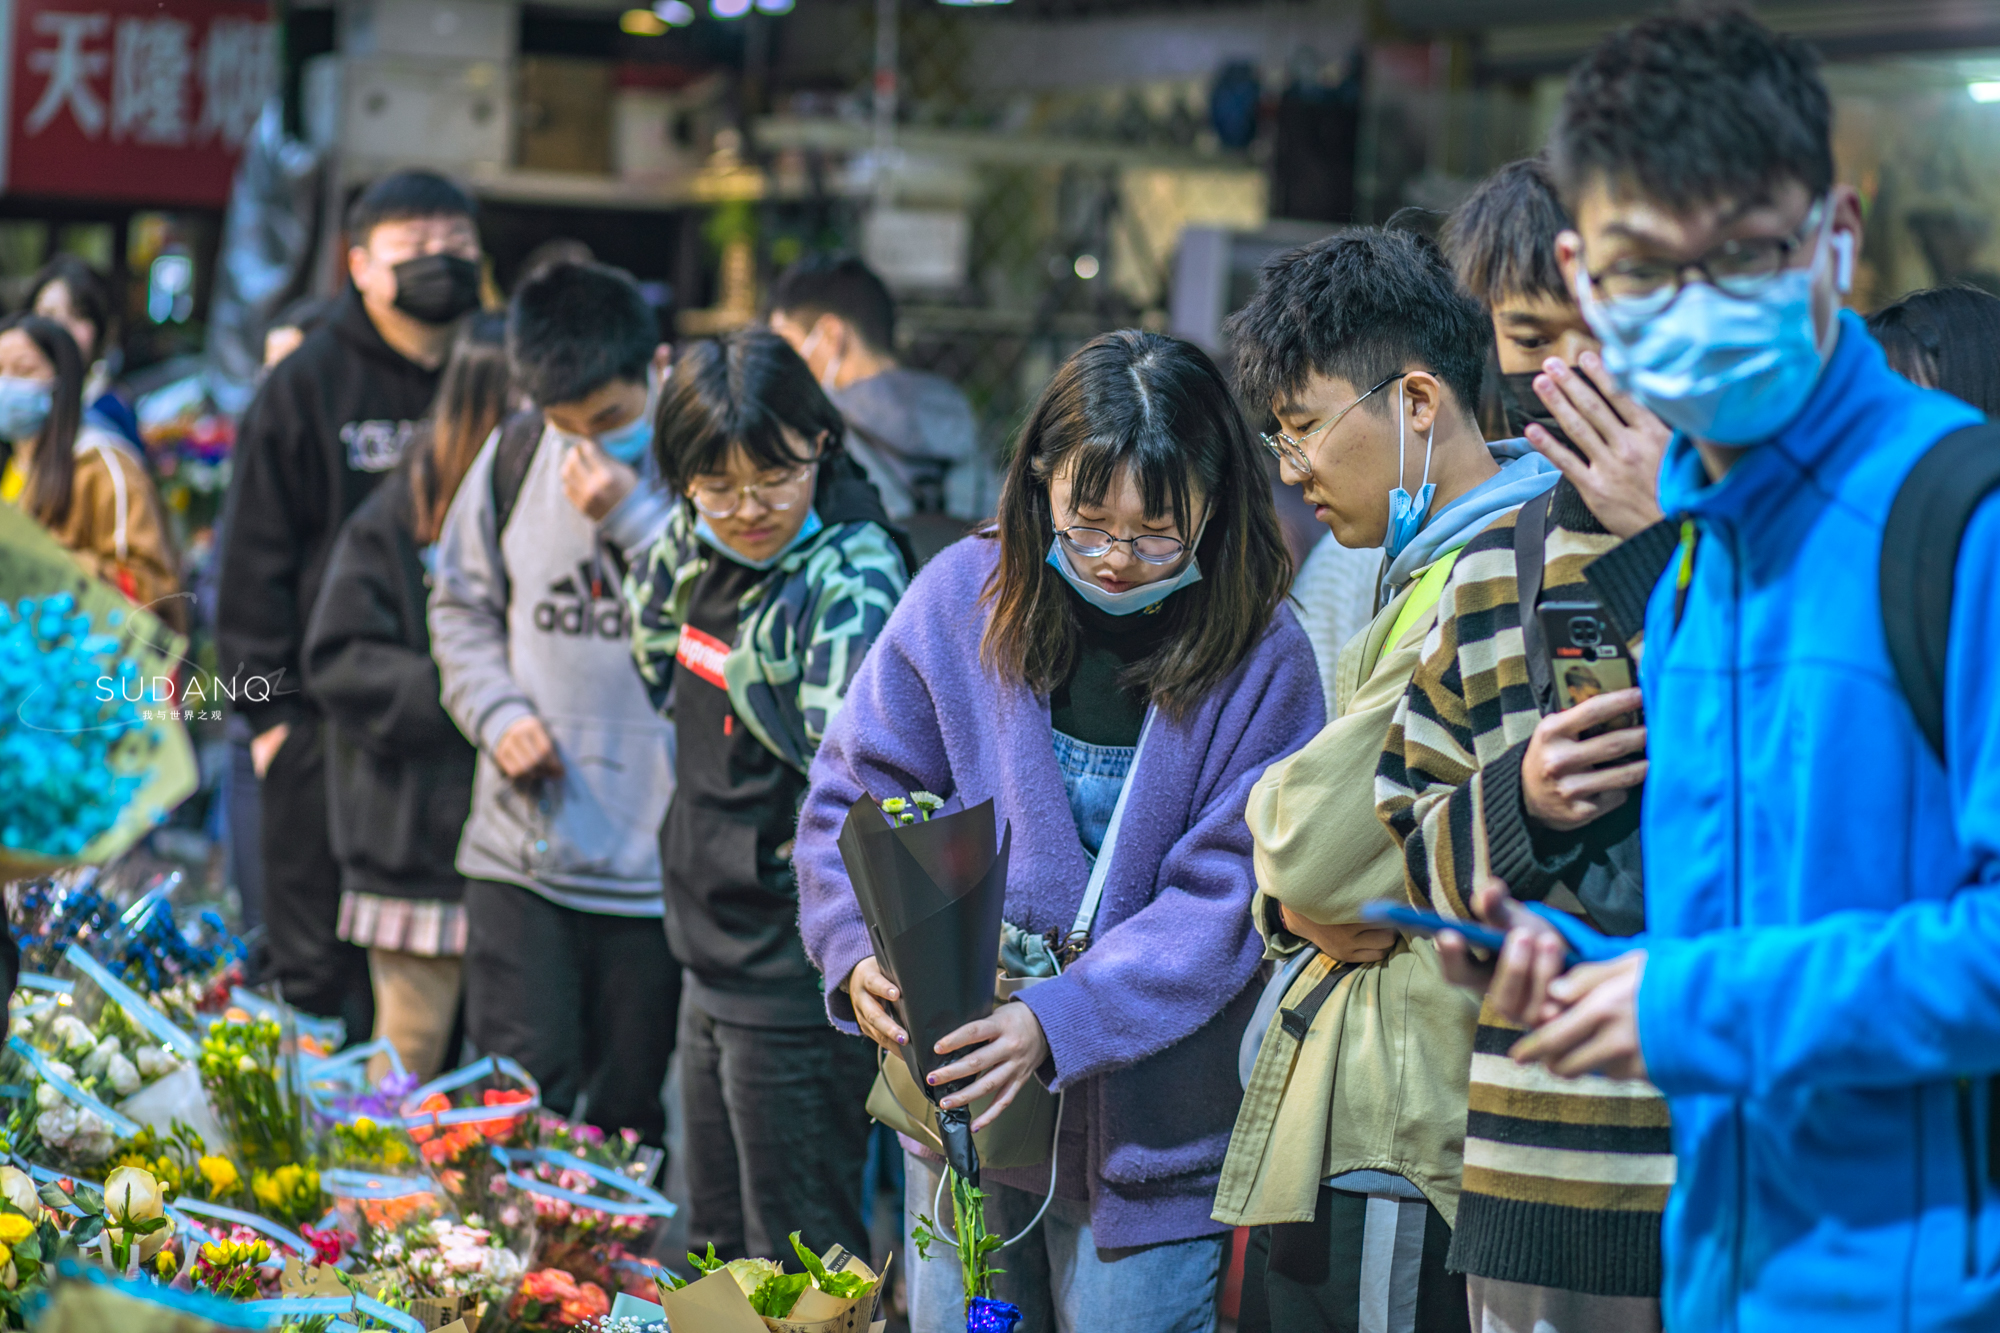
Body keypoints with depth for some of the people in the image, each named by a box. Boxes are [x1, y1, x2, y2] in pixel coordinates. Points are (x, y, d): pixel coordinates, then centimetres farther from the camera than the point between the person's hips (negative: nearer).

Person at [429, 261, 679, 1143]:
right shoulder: (515, 456, 6)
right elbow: (461, 606, 16)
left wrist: (633, 516, -18)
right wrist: (499, 713, 0)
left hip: (658, 863, -2)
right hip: (523, 848, 2)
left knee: (629, 1120, 8)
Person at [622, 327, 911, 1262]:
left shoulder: (851, 579, -19)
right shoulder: (702, 550, 4)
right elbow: (655, 655, 23)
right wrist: (679, 543, 10)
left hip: (799, 970, -8)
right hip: (715, 949, 8)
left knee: (795, 1263, 1)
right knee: (716, 1249, 21)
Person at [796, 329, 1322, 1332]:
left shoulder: (1260, 659, -11)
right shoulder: (962, 595, -5)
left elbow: (1223, 900, -14)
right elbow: (851, 802, -1)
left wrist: (1056, 1024, -25)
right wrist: (860, 957, -19)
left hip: (1150, 1135, -2)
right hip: (959, 1099, 3)